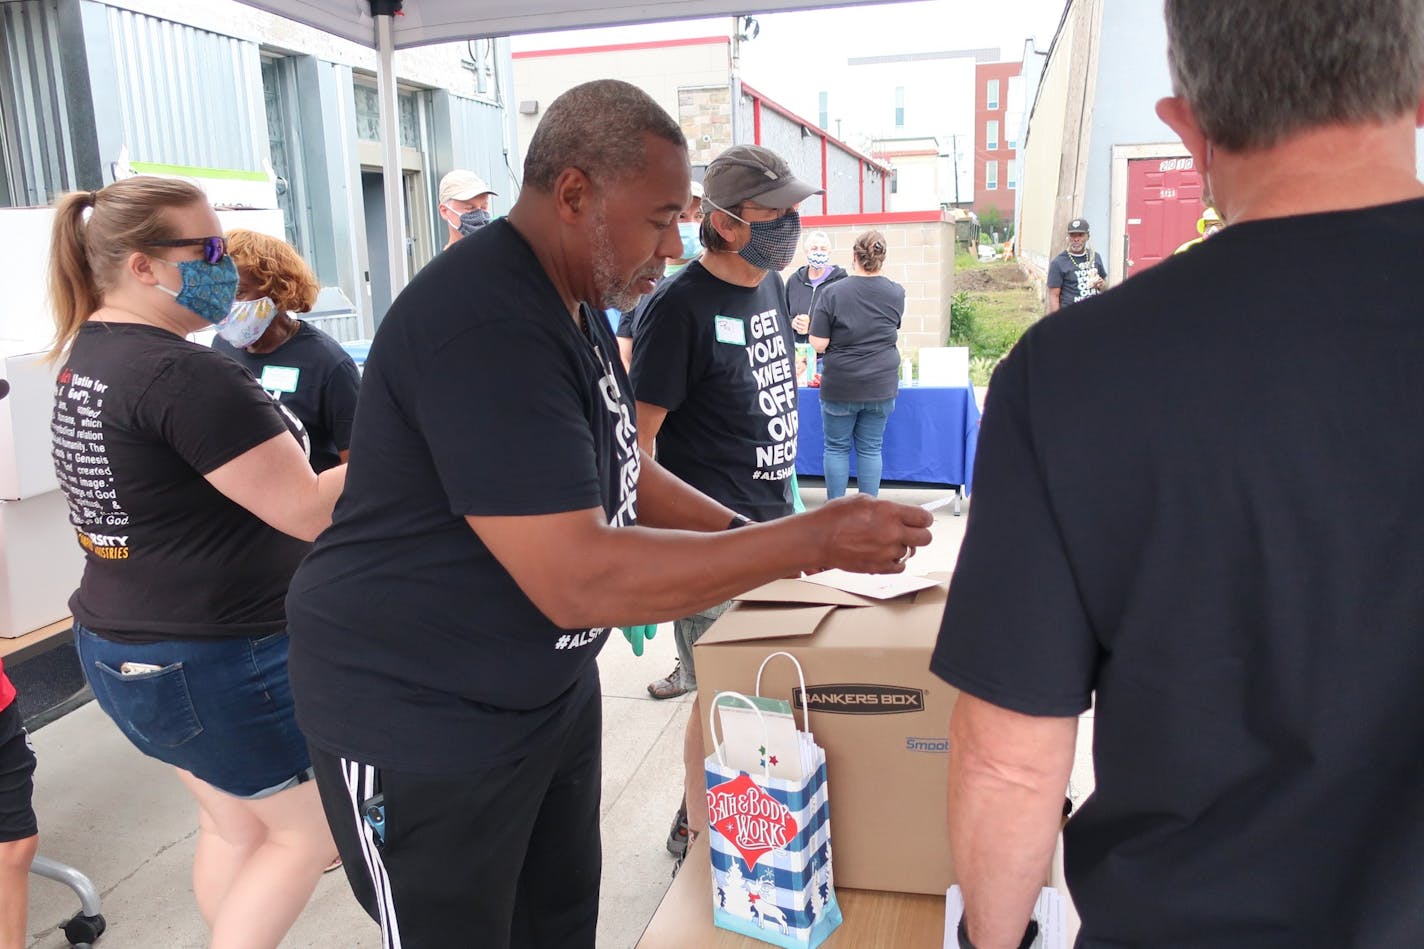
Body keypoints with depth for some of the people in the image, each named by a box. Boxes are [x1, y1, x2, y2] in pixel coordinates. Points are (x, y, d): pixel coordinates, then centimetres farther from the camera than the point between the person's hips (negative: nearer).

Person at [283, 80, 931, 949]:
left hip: (552, 688, 9)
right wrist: (813, 542, -28)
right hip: (423, 724, -9)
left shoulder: (577, 302, 4)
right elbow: (579, 580, -33)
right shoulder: (485, 328, -29)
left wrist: (754, 537, 0)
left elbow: (618, 470, 13)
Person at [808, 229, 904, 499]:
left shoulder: (833, 293, -12)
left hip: (840, 385, -3)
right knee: (871, 448, 11)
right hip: (881, 385, 3)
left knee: (836, 447, 11)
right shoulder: (896, 294, -1)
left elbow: (818, 344, -12)